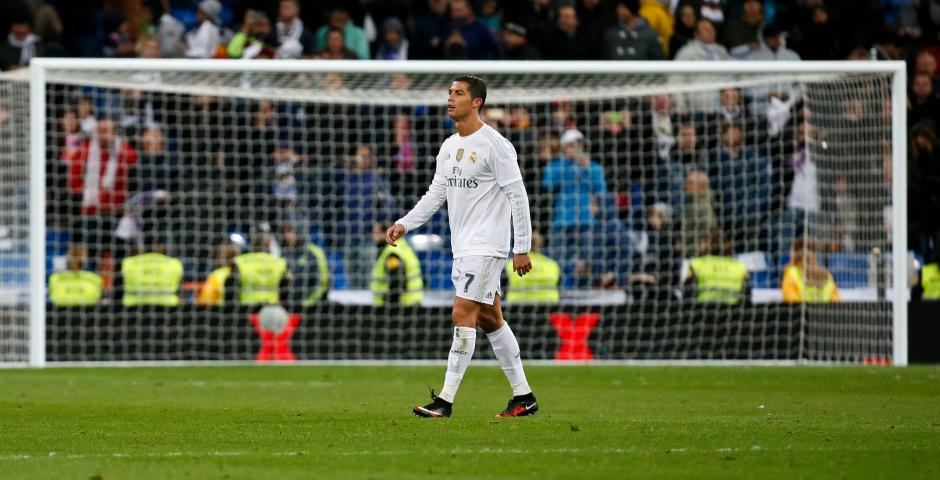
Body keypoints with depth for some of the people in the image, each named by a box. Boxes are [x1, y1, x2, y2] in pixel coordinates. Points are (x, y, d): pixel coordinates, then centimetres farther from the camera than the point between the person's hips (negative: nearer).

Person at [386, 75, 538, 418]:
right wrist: (405, 224, 2)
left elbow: (517, 197, -12)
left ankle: (445, 400, -14)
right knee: (490, 320, 10)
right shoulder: (449, 147, 14)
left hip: (486, 246, -9)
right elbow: (436, 194, 16)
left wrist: (522, 248, -14)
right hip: (463, 246, 9)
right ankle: (523, 396, 16)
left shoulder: (495, 145, -11)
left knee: (463, 315, -13)